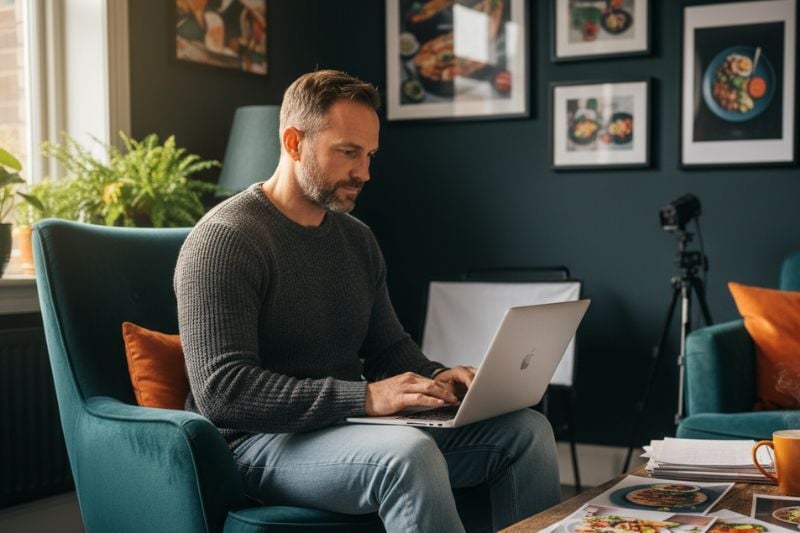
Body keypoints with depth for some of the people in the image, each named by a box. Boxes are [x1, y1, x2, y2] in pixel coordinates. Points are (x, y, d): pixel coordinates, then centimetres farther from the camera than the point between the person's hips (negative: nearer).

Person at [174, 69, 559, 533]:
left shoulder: (358, 238, 12)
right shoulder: (225, 239, -13)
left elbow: (389, 346, 22)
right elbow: (222, 391, -23)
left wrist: (437, 377, -3)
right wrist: (365, 396, -28)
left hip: (348, 424, 8)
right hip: (263, 441, -7)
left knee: (527, 429, -5)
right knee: (409, 453, -36)